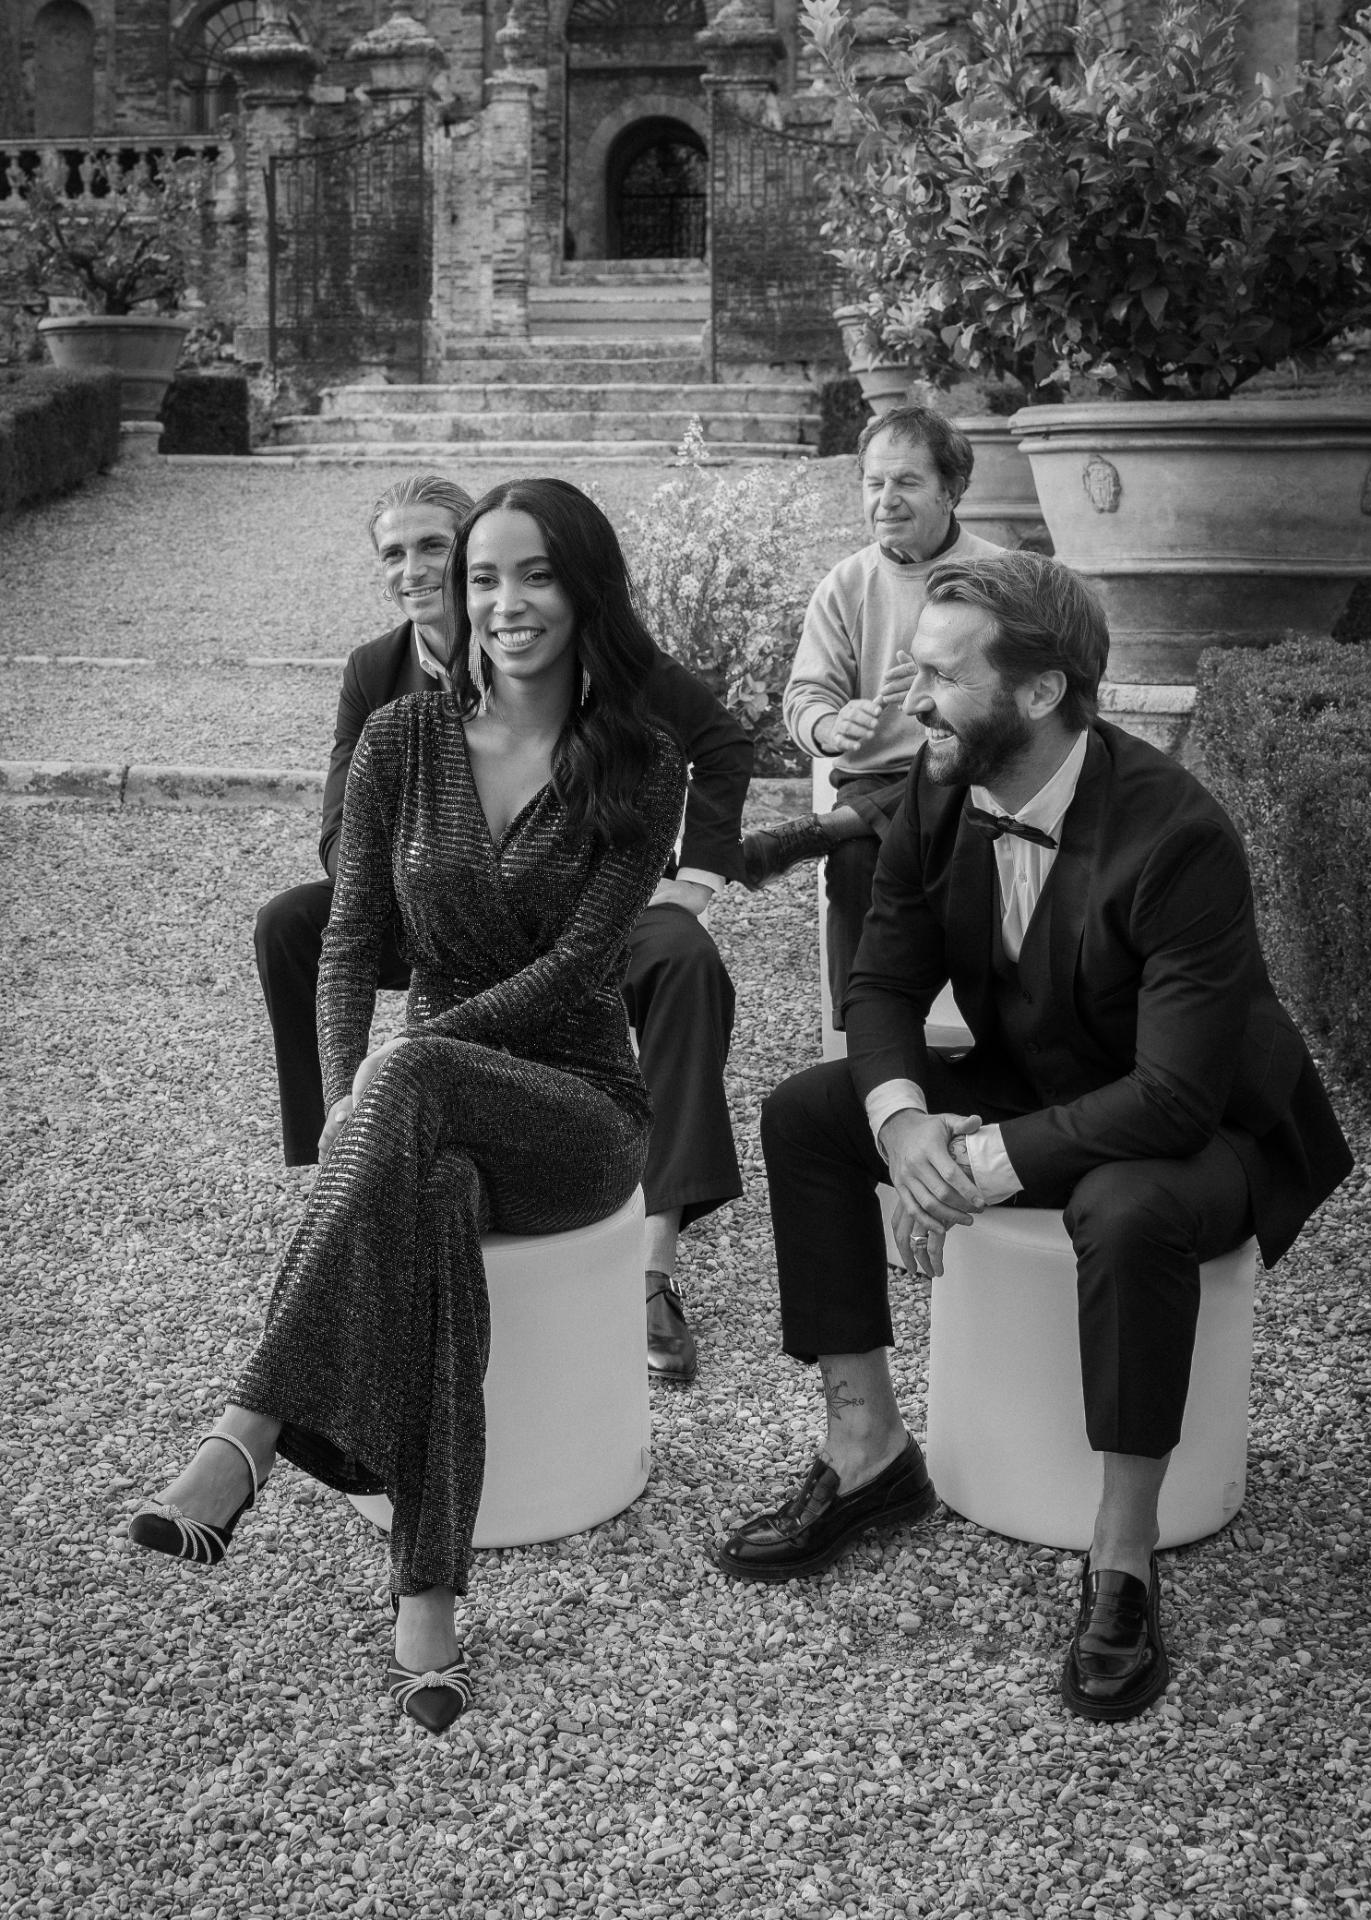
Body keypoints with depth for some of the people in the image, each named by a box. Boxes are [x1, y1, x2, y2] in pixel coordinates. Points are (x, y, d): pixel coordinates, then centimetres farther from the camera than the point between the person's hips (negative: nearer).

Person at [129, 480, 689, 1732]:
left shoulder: (640, 768, -2)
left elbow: (577, 964, -11)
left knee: (411, 1084, -37)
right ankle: (426, 1606, -40)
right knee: (427, 1189, -37)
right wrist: (346, 1097, -15)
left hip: (582, 1105, -2)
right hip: (431, 1111, 2)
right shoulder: (404, 740, 6)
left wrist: (391, 1069, -21)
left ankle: (247, 1439, -41)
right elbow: (350, 940, 3)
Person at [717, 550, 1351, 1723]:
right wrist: (903, 1120, -24)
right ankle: (868, 1452, -1)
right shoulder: (941, 792, -9)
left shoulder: (1178, 836, -30)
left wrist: (991, 1161, -31)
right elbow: (884, 981, -4)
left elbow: (1178, 1095, -32)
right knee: (805, 1115, -8)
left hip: (1200, 1132, -7)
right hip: (1028, 1092, 7)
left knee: (1127, 1213, -39)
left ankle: (1123, 1562, -20)